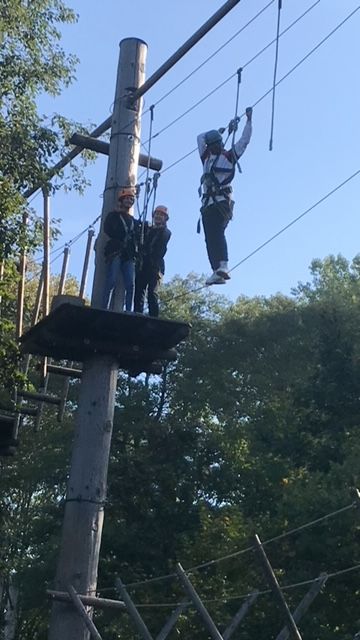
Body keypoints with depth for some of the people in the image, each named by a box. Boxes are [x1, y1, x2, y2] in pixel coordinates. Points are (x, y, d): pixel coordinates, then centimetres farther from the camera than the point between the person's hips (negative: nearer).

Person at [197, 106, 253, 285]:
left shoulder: (229, 156, 15)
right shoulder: (207, 158, 28)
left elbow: (244, 140, 16)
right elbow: (200, 137, 35)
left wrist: (249, 120, 19)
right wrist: (220, 131, 36)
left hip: (222, 201, -6)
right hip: (208, 203, 6)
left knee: (217, 232, -25)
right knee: (210, 237, -6)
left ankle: (222, 266, -38)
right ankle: (217, 270, -12)